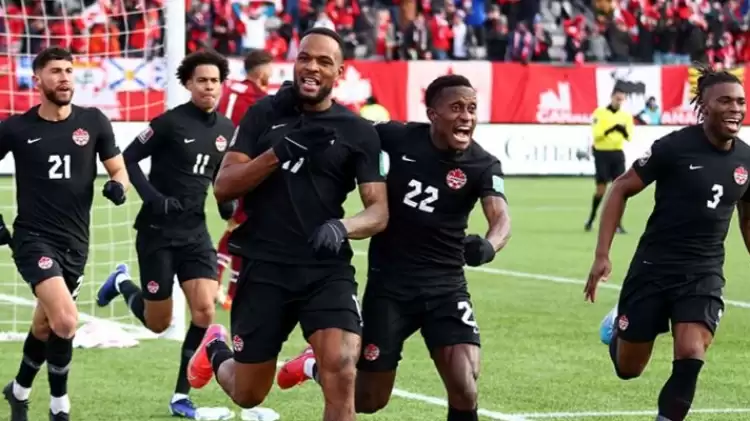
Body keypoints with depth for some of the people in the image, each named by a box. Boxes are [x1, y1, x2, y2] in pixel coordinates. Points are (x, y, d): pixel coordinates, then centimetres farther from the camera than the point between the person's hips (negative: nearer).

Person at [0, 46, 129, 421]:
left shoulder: (93, 122, 1)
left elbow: (118, 169, 8)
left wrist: (117, 186, -14)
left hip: (75, 242, 4)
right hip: (34, 238, -4)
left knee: (44, 327, 15)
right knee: (66, 321, -22)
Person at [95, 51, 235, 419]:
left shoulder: (226, 130, 5)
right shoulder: (171, 122, -13)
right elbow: (128, 159, -8)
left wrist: (228, 201, 0)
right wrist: (153, 197, -19)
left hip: (194, 231, 5)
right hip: (158, 231, -5)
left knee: (205, 310, -11)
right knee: (158, 322, 3)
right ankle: (123, 283, 36)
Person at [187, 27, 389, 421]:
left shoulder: (358, 132, 1)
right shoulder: (264, 114, 2)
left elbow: (378, 211, -2)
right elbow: (223, 187, -4)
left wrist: (342, 227, -24)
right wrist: (279, 152, -18)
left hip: (327, 270, 0)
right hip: (263, 267, 0)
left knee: (342, 374, -23)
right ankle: (215, 349, 47)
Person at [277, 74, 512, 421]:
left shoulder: (483, 165, -10)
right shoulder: (399, 138, -8)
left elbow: (500, 217, -26)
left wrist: (488, 246, -48)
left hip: (445, 285, 0)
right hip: (389, 282, 0)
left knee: (463, 388, -17)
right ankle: (316, 365, 41)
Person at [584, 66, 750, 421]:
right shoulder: (674, 147, -14)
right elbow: (621, 189, -6)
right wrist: (602, 255, -12)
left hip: (704, 273, 3)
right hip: (654, 267, -2)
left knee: (690, 357, -20)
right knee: (628, 369, 10)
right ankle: (617, 324, 45)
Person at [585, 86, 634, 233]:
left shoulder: (626, 115, 6)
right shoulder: (600, 113, -4)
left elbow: (629, 136, -3)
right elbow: (596, 134, -14)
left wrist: (624, 130, -25)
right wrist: (610, 129, -27)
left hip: (618, 154, 3)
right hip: (602, 153, -3)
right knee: (601, 189, -3)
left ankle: (617, 224, 0)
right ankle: (591, 219, 18)